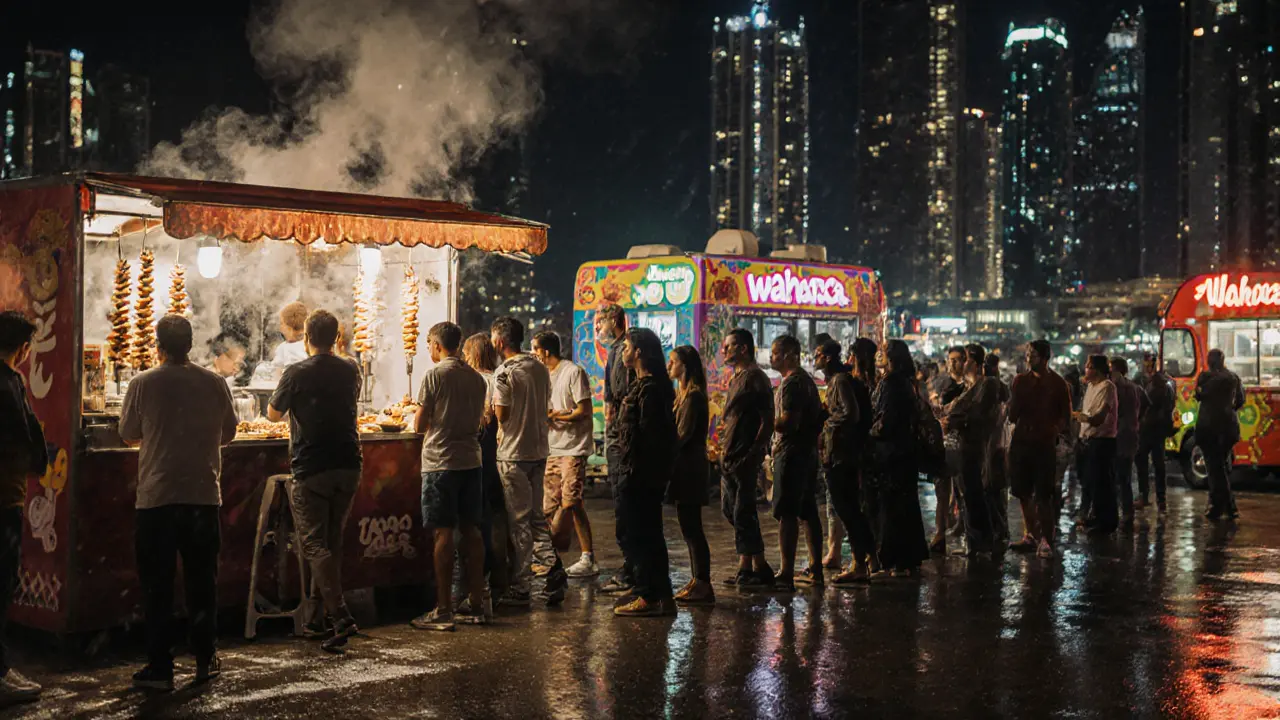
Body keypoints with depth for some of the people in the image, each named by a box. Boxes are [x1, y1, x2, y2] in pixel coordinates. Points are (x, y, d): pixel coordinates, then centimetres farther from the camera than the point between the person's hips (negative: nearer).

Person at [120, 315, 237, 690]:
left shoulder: (143, 384, -6)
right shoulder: (214, 383, -1)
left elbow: (128, 434, 5)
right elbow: (228, 433, 10)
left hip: (156, 498, -2)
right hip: (203, 495, 2)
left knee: (157, 586, 6)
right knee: (202, 582, 13)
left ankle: (159, 667, 7)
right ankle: (205, 660, 20)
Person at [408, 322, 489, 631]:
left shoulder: (434, 375, -9)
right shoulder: (477, 378, 8)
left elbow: (420, 425, -6)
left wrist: (423, 416, 15)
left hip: (440, 463, -6)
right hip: (471, 461, 6)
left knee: (443, 534, -4)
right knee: (471, 530, 11)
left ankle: (444, 611, -2)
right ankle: (477, 604, 16)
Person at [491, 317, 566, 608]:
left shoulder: (505, 372, -14)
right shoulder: (540, 368, 8)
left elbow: (501, 415, -13)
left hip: (514, 454, -7)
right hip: (540, 449, 7)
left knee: (519, 521, -1)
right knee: (537, 515, 17)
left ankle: (520, 589, 4)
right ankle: (554, 569, 3)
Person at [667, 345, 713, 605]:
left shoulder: (693, 397, -14)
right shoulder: (683, 394, 16)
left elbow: (682, 436, -18)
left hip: (689, 468, -10)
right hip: (684, 467, 10)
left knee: (691, 528, -7)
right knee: (689, 527, 12)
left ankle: (703, 586, -4)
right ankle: (697, 581, 18)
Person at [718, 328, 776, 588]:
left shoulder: (755, 378, -11)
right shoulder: (737, 378, 19)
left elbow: (767, 421, -17)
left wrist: (753, 454, -21)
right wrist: (723, 447, 17)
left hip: (744, 457, -10)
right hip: (729, 457, 10)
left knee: (743, 512, -7)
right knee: (730, 509, 12)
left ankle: (760, 568, 1)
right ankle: (746, 567, 19)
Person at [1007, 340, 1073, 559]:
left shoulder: (1058, 384, -1)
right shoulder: (1021, 381, 7)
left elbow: (1066, 419, 1)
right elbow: (1013, 416, 3)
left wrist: (1054, 431, -13)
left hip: (1045, 444, -4)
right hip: (1021, 442, 4)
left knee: (1044, 496, -6)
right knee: (1024, 493, 9)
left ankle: (1045, 541, -3)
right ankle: (1030, 536, 21)